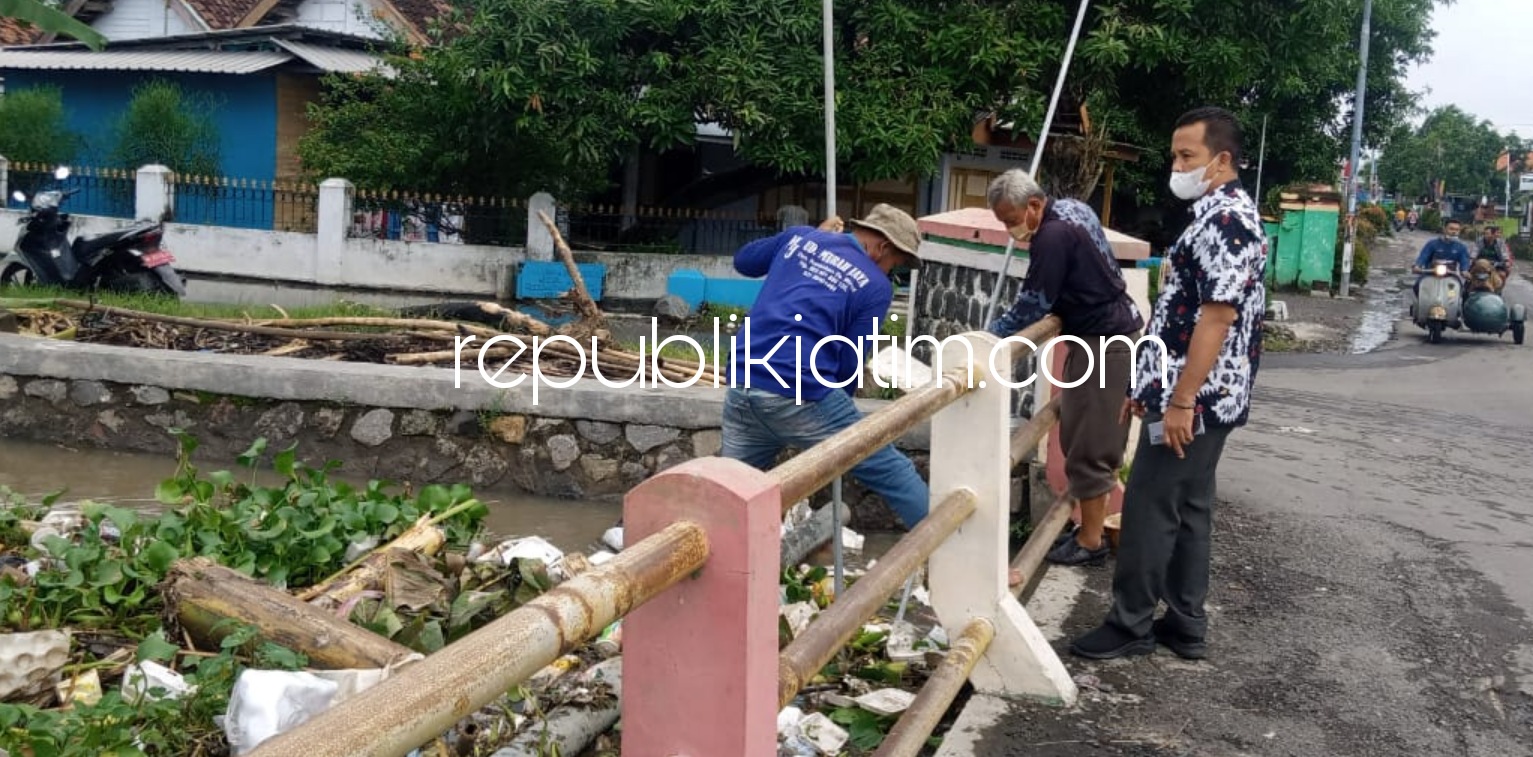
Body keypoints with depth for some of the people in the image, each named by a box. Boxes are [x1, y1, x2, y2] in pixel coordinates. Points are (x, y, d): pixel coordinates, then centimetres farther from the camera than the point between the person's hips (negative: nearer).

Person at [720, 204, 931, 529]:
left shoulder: (799, 236, 16)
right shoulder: (876, 286, 3)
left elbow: (743, 261, 34)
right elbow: (849, 365, 2)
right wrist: (841, 398, 24)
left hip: (741, 386, 5)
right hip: (800, 396, -5)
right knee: (892, 473, 8)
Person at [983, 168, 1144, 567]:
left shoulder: (1053, 236, -22)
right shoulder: (1072, 209, 8)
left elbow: (1034, 303, -19)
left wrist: (991, 335, -11)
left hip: (1103, 343, -10)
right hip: (1114, 332, 11)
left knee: (1087, 445, -4)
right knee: (1099, 437, 17)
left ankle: (1090, 542, 3)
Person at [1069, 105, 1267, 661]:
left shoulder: (1225, 219, -17)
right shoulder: (1219, 215, 16)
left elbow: (1218, 317, -24)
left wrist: (1180, 401, -24)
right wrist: (1151, 384, 23)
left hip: (1194, 399, -10)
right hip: (1204, 396, 10)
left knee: (1149, 507, -2)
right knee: (1187, 509, 14)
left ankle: (1130, 625, 8)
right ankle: (1185, 625, 22)